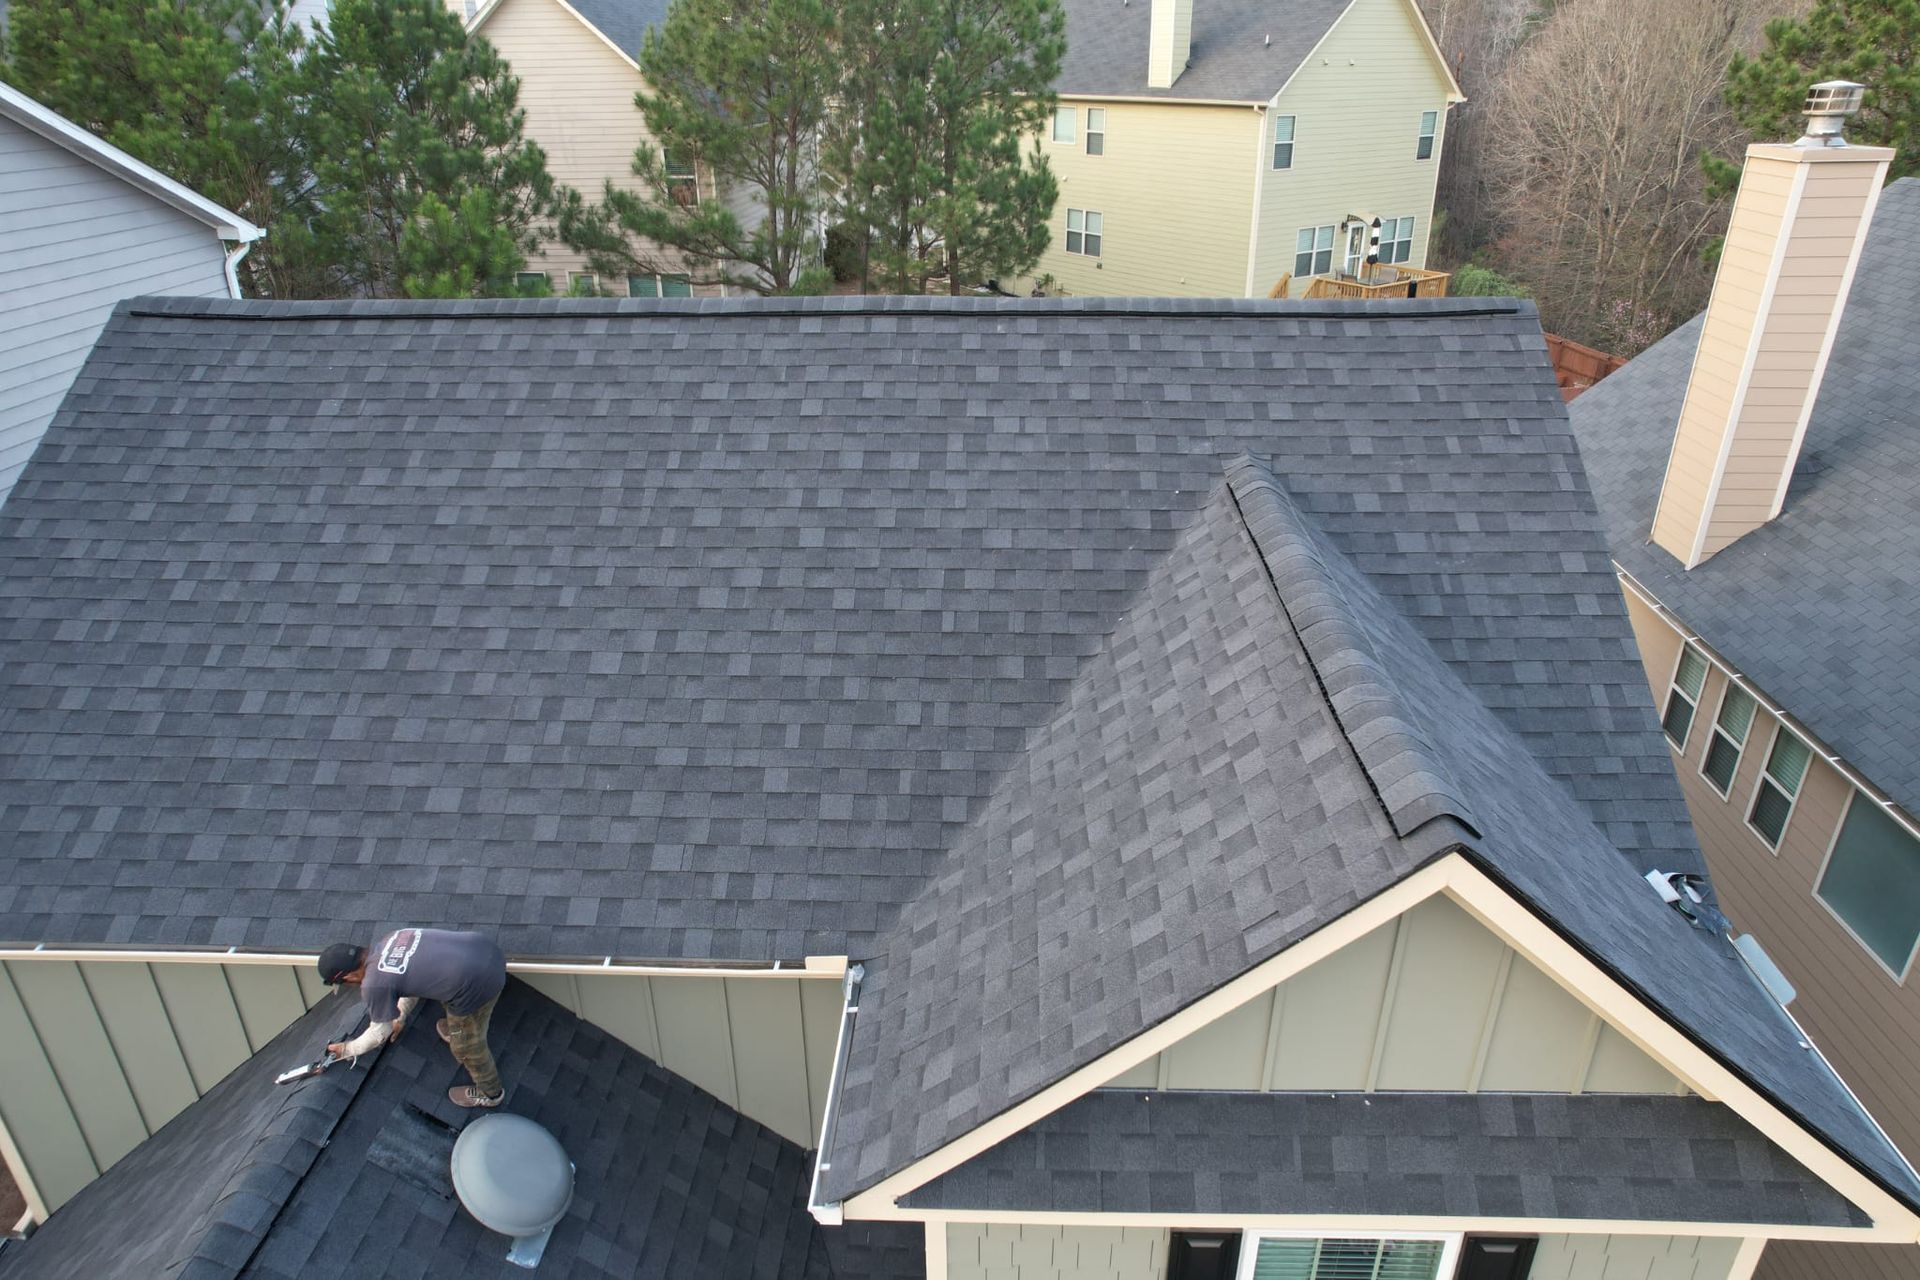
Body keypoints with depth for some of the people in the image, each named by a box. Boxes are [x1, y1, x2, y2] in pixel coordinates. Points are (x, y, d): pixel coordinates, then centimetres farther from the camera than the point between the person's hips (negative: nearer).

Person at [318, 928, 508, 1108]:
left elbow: (380, 1033, 10)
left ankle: (490, 1093, 45)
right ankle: (457, 1028, 68)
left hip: (475, 984, -7)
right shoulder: (389, 941, 14)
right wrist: (400, 1017, 45)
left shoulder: (374, 985, -8)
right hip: (485, 948, 7)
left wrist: (346, 1049, 28)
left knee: (466, 1045, 21)